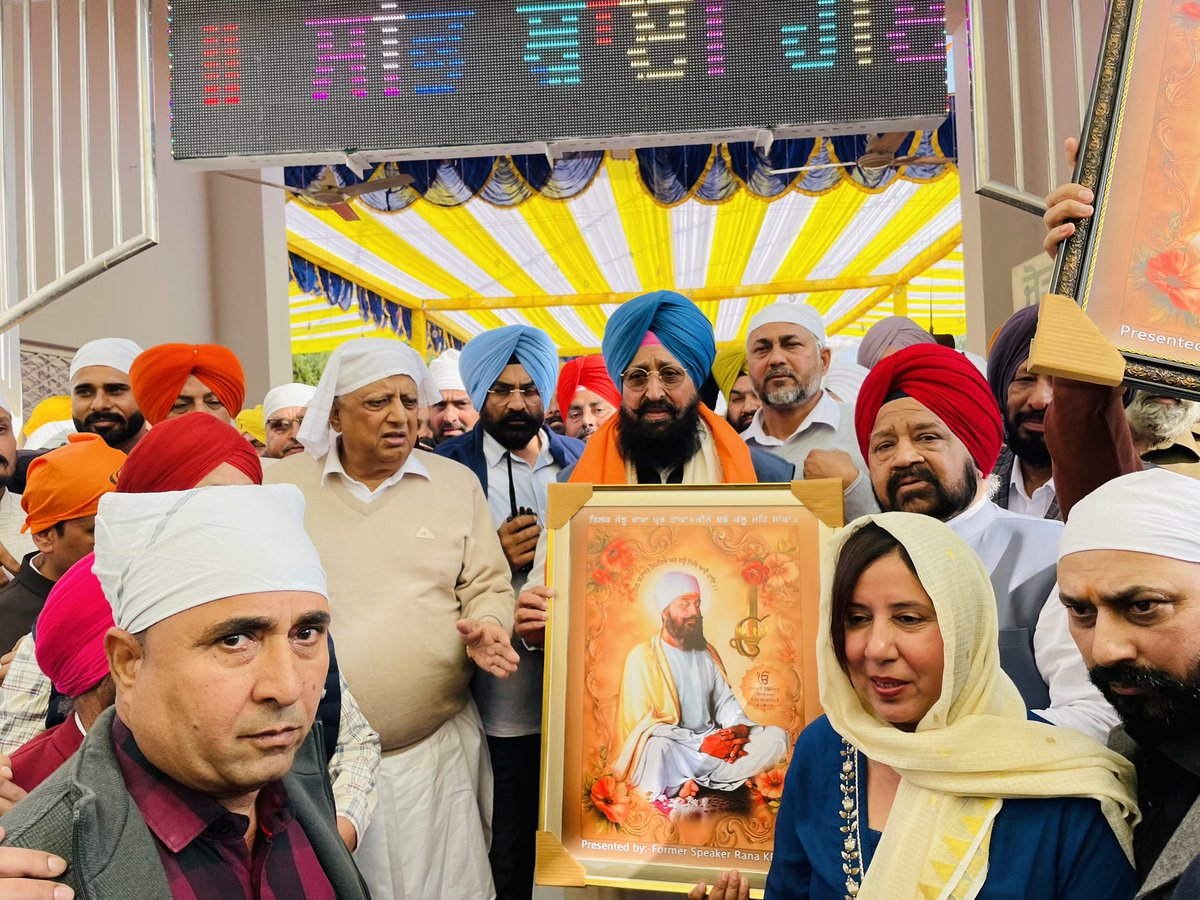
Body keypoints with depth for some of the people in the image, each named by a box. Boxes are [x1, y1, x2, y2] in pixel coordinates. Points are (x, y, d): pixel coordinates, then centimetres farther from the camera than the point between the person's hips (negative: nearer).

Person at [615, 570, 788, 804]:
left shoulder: (707, 652, 11)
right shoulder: (643, 657, -9)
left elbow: (726, 701, 13)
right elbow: (643, 723, -14)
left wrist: (740, 727, -11)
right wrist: (700, 743, -21)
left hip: (712, 744, 7)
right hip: (673, 754, -7)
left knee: (776, 736, -13)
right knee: (658, 746, -41)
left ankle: (688, 784, -19)